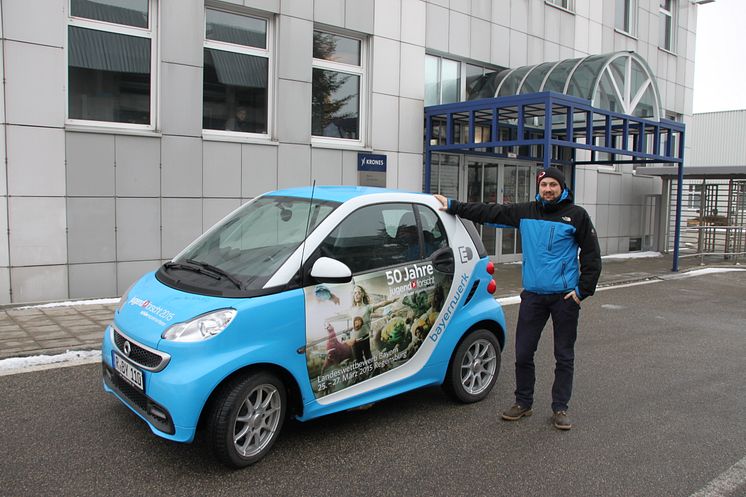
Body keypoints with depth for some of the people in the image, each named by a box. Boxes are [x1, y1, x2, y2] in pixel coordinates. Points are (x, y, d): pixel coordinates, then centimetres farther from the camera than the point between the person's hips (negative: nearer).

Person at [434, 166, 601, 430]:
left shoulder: (576, 215, -1)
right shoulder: (525, 212, 6)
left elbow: (591, 255, 1)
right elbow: (488, 212, 7)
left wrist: (583, 290, -6)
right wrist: (452, 206, 5)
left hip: (565, 297, -2)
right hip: (532, 295, 2)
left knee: (564, 356, 7)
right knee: (523, 354, 6)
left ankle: (560, 408, 21)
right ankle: (523, 403, 24)